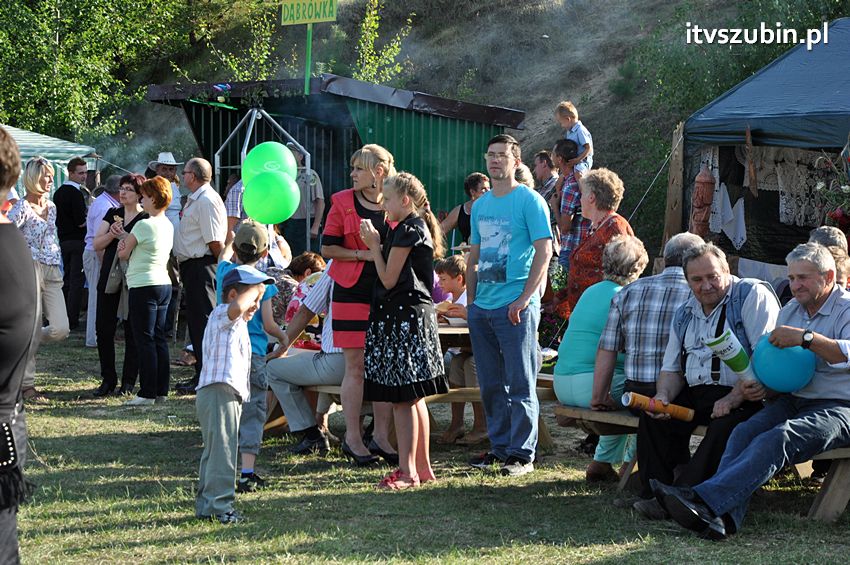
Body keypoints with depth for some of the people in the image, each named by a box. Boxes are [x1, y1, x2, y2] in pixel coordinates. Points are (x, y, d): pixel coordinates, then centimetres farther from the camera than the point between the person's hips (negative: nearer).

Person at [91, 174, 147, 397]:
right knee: (104, 330, 3)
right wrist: (111, 234, -11)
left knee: (132, 331, 1)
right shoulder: (112, 214, 12)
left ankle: (128, 382, 9)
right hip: (109, 277, 5)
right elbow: (96, 244, 6)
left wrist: (124, 236, -20)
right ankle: (108, 380, 14)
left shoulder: (146, 219, -3)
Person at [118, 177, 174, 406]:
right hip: (164, 283, 8)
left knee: (145, 340, -6)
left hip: (144, 286, -8)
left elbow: (123, 253, -3)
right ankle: (161, 390, 12)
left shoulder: (144, 224, -14)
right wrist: (127, 248, 6)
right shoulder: (168, 225, 11)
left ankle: (147, 393, -6)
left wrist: (122, 248, 15)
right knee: (159, 338, 10)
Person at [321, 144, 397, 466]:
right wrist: (363, 254, -12)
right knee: (356, 367, -1)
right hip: (352, 292, -2)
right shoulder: (342, 202, 2)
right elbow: (327, 248, 0)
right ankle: (352, 438, 6)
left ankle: (381, 436, 12)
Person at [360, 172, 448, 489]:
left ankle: (408, 472, -6)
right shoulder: (419, 227, 16)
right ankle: (422, 467, 18)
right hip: (412, 316, 10)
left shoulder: (407, 230, -14)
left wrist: (374, 245, -3)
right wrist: (377, 246, 9)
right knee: (414, 398, 13)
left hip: (403, 317, -10)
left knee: (402, 398, -8)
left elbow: (389, 279, -13)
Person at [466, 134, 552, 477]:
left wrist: (523, 299, -16)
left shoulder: (529, 200, -5)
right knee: (490, 384, 12)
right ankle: (499, 446, 21)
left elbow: (543, 252, -10)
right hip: (482, 307, 7)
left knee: (520, 384, -3)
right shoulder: (480, 205, 15)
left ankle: (522, 453, 1)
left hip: (515, 307, -7)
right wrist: (470, 300, 13)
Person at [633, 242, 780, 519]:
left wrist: (732, 399, -22)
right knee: (653, 416, -14)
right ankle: (654, 494, -15)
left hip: (744, 397, -7)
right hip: (696, 394, 7)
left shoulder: (753, 295, -5)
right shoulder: (684, 314, 18)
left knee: (726, 426, -34)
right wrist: (664, 397, -4)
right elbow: (672, 368, 20)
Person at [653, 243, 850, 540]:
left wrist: (806, 337, -29)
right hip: (792, 401, 7)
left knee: (777, 439, -34)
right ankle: (723, 517, -43)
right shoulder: (789, 311, 21)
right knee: (744, 432, -25)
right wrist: (763, 388, 0)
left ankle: (704, 499, -48)